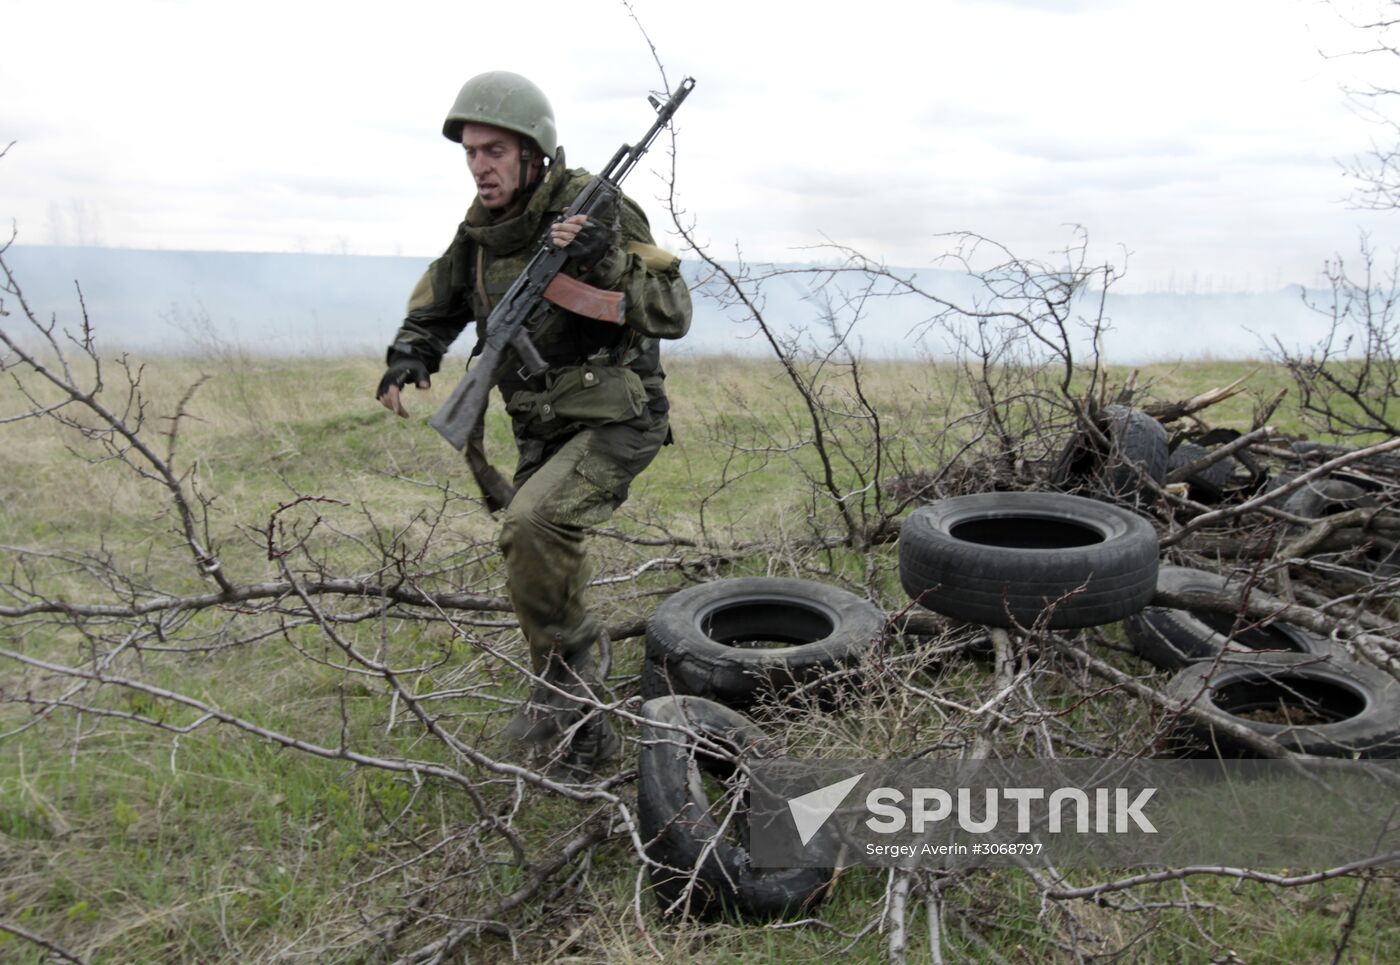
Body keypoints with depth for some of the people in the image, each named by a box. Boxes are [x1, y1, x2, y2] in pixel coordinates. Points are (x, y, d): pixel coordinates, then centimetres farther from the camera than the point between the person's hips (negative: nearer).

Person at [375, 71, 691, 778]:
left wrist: (606, 259, -34)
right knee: (540, 574, 12)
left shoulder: (592, 209, -15)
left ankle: (569, 661, -7)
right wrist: (410, 354, -3)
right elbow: (435, 303, 18)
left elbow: (674, 313, -20)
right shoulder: (482, 226, 5)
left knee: (532, 521, -32)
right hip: (543, 431, 8)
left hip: (615, 421, -7)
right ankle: (580, 733, 30)